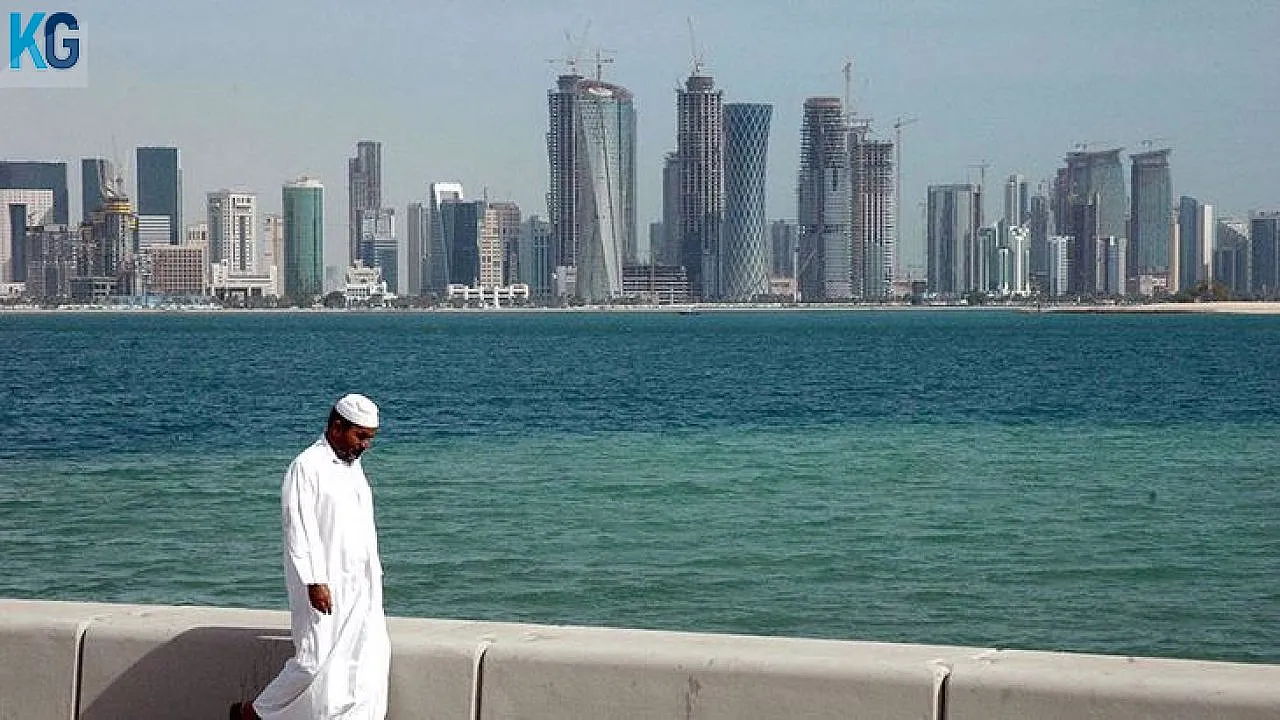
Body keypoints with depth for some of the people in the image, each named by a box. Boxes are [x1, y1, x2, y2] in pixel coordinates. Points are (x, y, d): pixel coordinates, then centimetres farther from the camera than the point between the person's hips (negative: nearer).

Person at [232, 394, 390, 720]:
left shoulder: (353, 466, 15)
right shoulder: (307, 467, -11)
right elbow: (298, 531, -16)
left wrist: (374, 577, 20)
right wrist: (314, 582, -21)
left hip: (360, 589, 8)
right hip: (324, 586, -8)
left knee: (369, 662, 1)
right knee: (316, 662, -8)